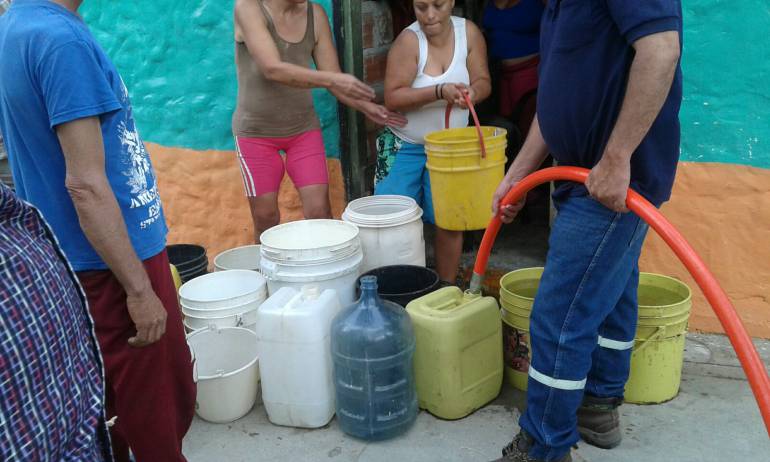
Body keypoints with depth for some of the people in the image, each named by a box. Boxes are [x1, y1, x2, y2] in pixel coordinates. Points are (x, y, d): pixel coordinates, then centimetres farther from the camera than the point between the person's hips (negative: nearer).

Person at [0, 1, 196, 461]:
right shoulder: (62, 39, -21)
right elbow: (85, 184, -25)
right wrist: (139, 288, -20)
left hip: (75, 262, 9)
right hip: (115, 262, -9)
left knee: (108, 406, 23)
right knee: (160, 414, 6)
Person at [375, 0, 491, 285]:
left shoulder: (468, 32, -6)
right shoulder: (408, 40, -18)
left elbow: (483, 82, -3)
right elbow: (392, 99, -22)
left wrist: (472, 92, -26)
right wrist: (439, 91, -34)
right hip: (403, 147, -2)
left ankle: (447, 288, 16)